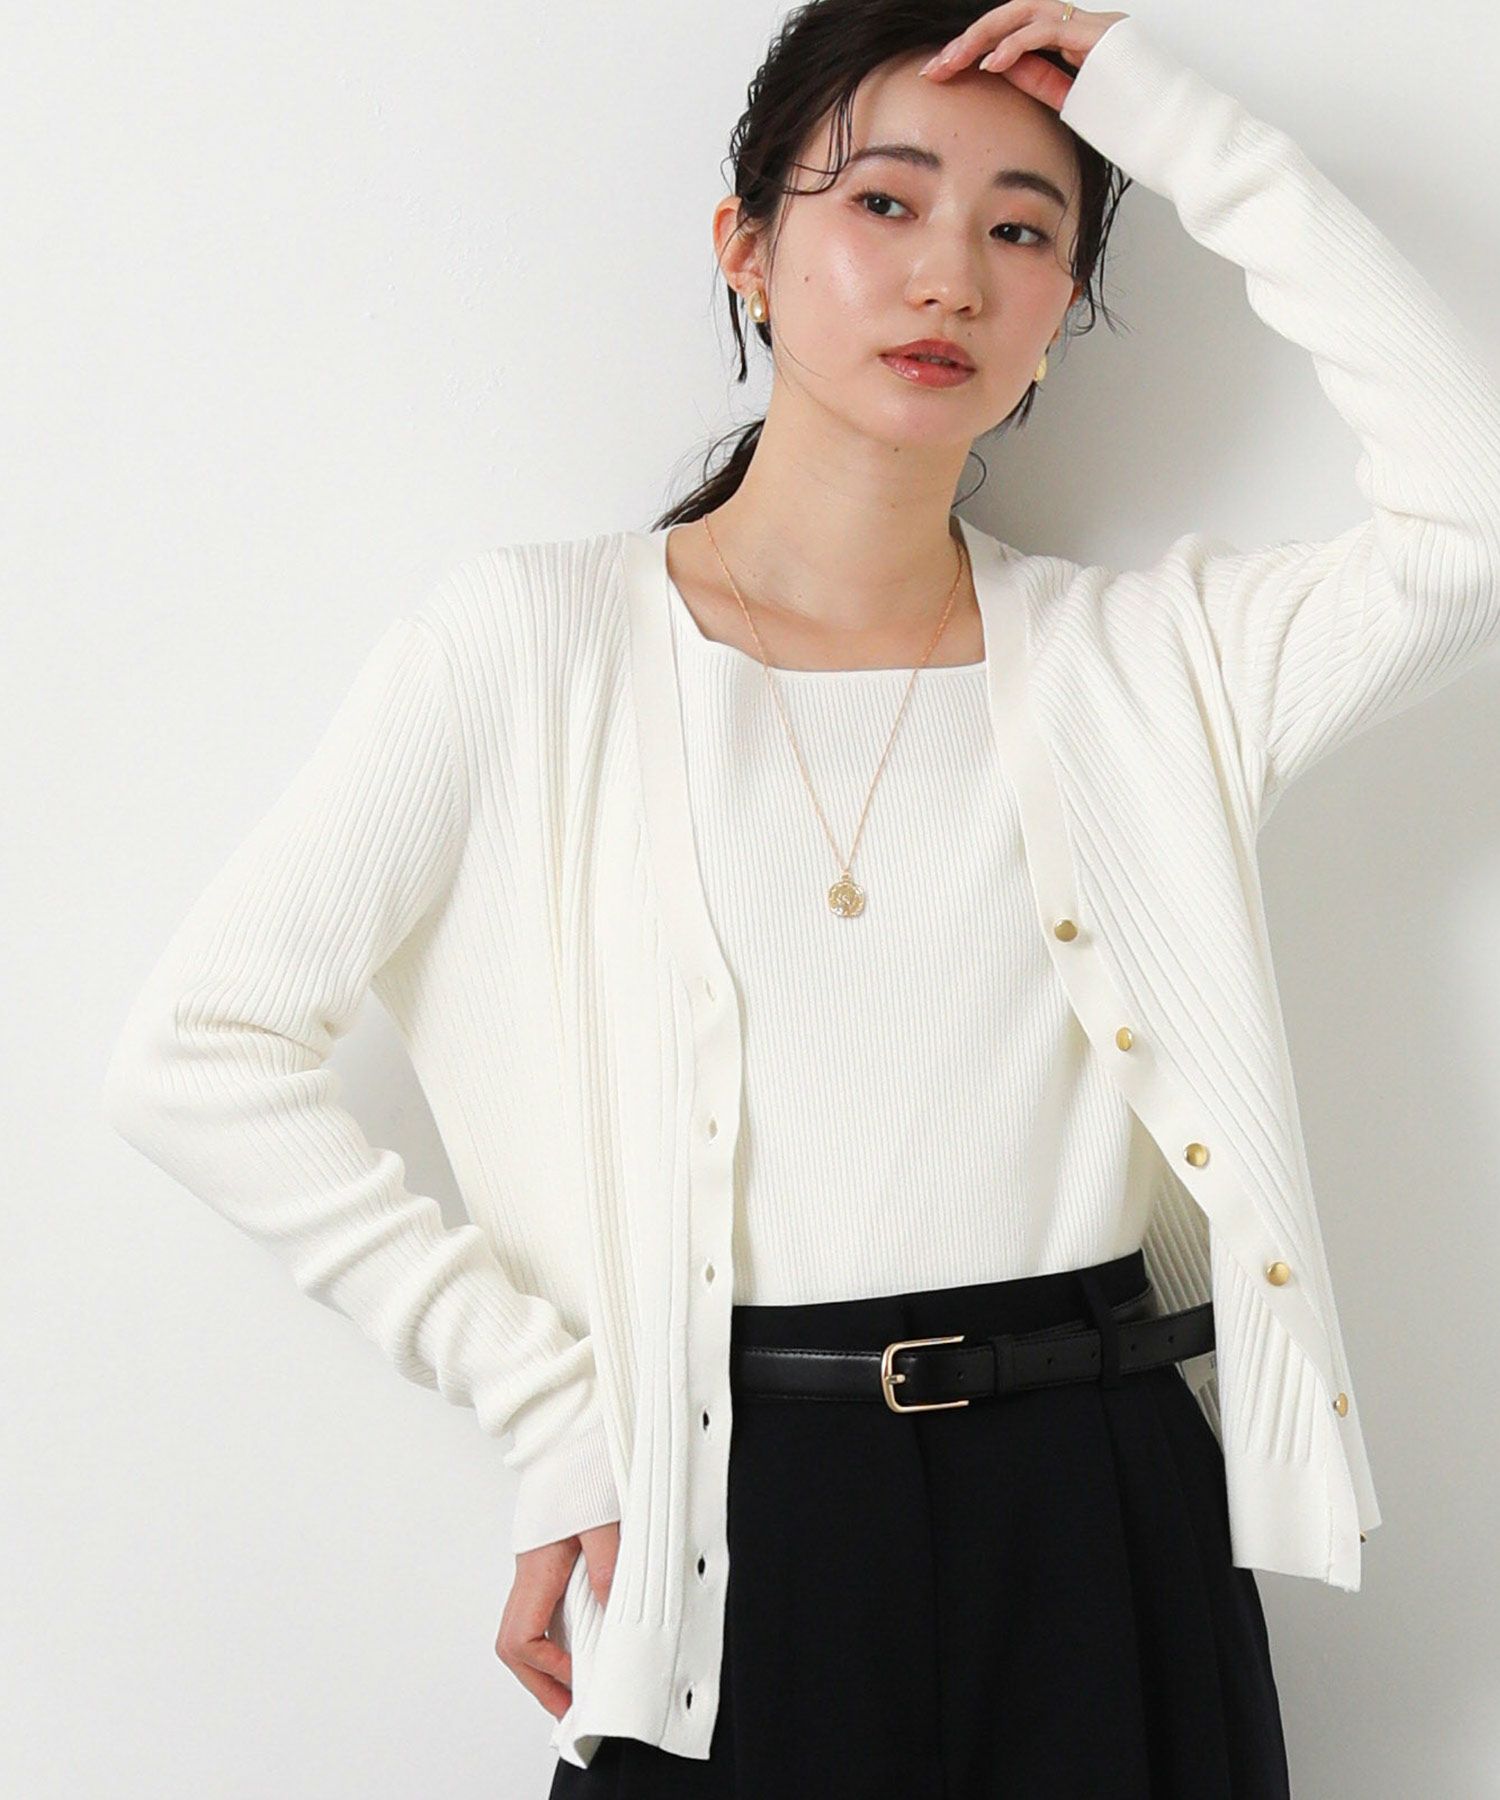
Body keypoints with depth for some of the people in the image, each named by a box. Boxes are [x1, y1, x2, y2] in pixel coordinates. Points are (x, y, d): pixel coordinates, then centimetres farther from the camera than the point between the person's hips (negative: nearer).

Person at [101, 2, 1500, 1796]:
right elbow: (194, 1053, -5)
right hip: (738, 1539, -2)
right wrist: (547, 1408, -7)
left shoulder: (1144, 655, 5)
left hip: (1101, 1527, 3)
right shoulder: (538, 638, -3)